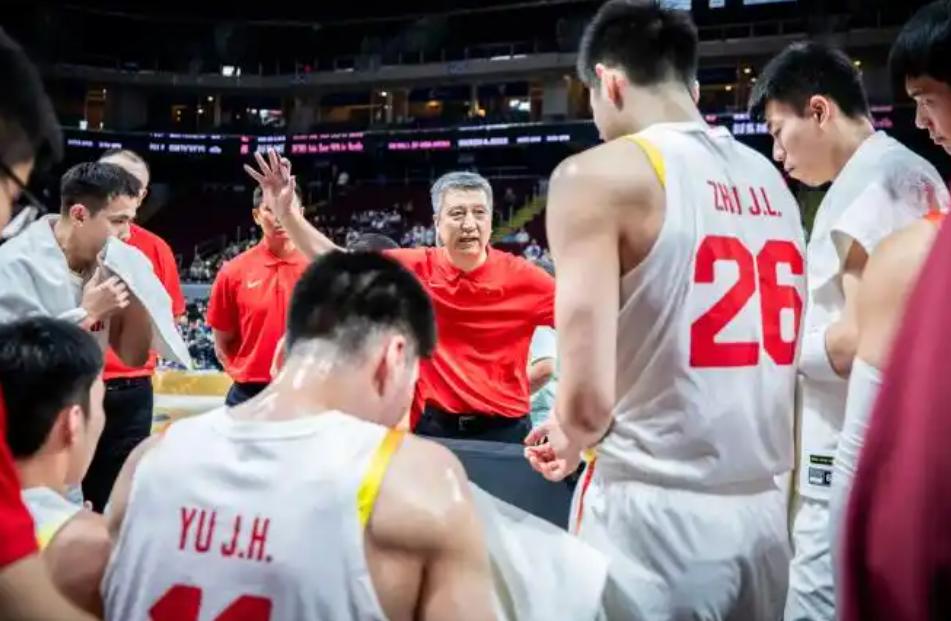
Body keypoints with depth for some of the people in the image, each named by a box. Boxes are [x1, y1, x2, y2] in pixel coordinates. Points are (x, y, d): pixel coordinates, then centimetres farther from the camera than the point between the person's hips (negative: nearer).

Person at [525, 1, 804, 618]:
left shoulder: (599, 175, -12)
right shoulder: (771, 181, 8)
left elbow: (589, 399, -17)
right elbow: (775, 362, 12)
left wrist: (567, 436, 4)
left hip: (655, 516, -6)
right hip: (765, 513, 6)